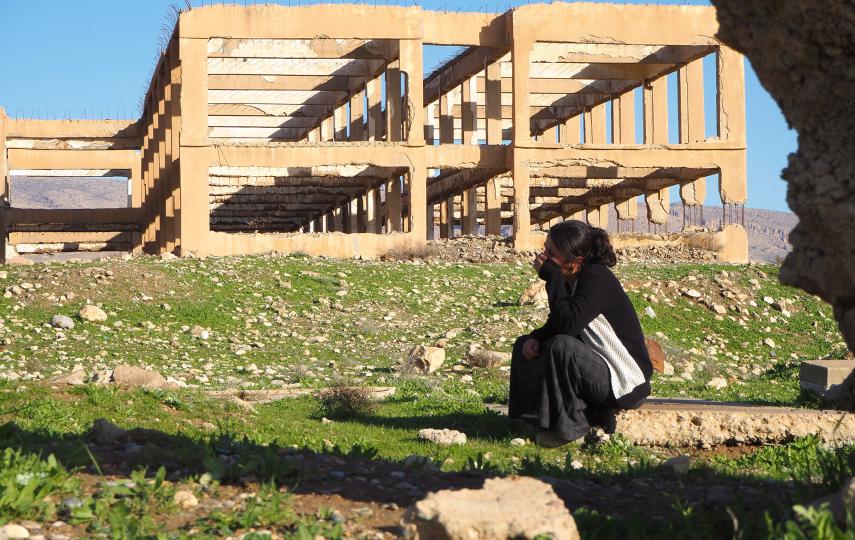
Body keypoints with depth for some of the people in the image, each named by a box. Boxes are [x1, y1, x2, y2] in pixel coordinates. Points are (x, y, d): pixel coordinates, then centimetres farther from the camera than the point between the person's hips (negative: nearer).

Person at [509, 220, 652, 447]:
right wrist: (536, 338, -6)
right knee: (525, 346, 10)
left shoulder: (597, 278, -21)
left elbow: (569, 323, -35)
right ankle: (592, 414, 3)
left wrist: (551, 275, -27)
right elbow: (556, 325, 17)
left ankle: (570, 425, -12)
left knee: (561, 347, -32)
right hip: (594, 365, 10)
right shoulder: (572, 280, 5)